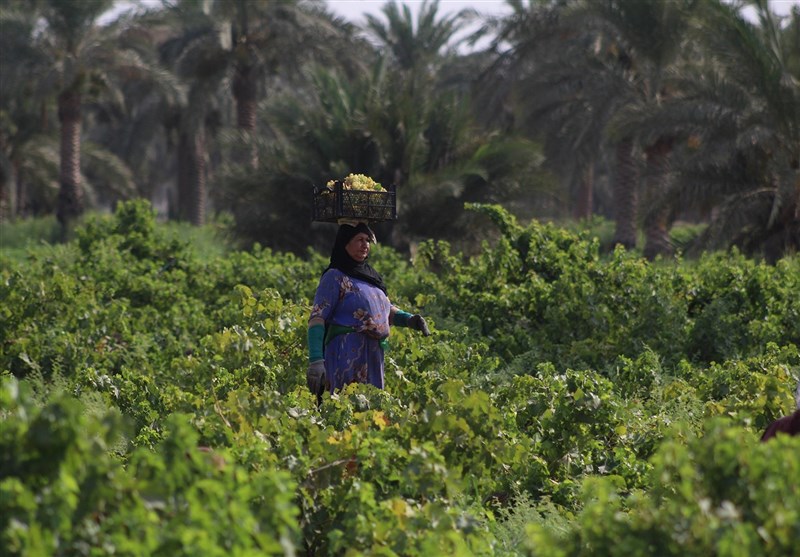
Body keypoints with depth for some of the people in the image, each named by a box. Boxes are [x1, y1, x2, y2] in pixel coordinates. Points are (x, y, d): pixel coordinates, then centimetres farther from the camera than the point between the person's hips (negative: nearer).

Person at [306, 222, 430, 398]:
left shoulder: (369, 275, 16)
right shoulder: (334, 277, -5)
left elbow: (387, 311, 26)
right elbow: (316, 319, -11)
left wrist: (408, 319, 4)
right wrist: (315, 361, -21)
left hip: (373, 355, 8)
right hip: (347, 354, -8)